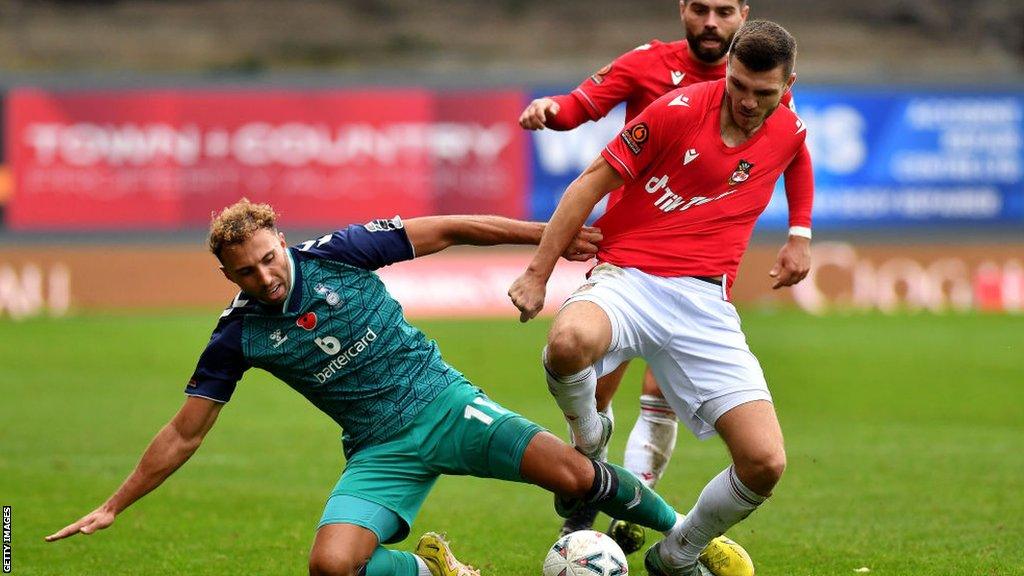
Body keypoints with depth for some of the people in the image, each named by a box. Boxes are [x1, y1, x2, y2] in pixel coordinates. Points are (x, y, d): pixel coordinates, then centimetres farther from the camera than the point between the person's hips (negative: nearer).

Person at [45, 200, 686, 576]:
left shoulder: (335, 254, -9)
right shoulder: (238, 336, -5)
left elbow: (447, 231, -2)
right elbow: (183, 434, 2)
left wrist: (547, 236, 0)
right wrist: (113, 506, 1)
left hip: (442, 402, -1)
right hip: (382, 450, 1)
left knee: (572, 474, -19)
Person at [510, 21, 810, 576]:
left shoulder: (789, 133, 8)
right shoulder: (679, 110, -6)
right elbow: (592, 182, 0)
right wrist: (537, 273, 0)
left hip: (705, 302, 4)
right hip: (628, 276, -4)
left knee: (765, 463, -13)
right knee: (571, 341, -41)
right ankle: (588, 439, -5)